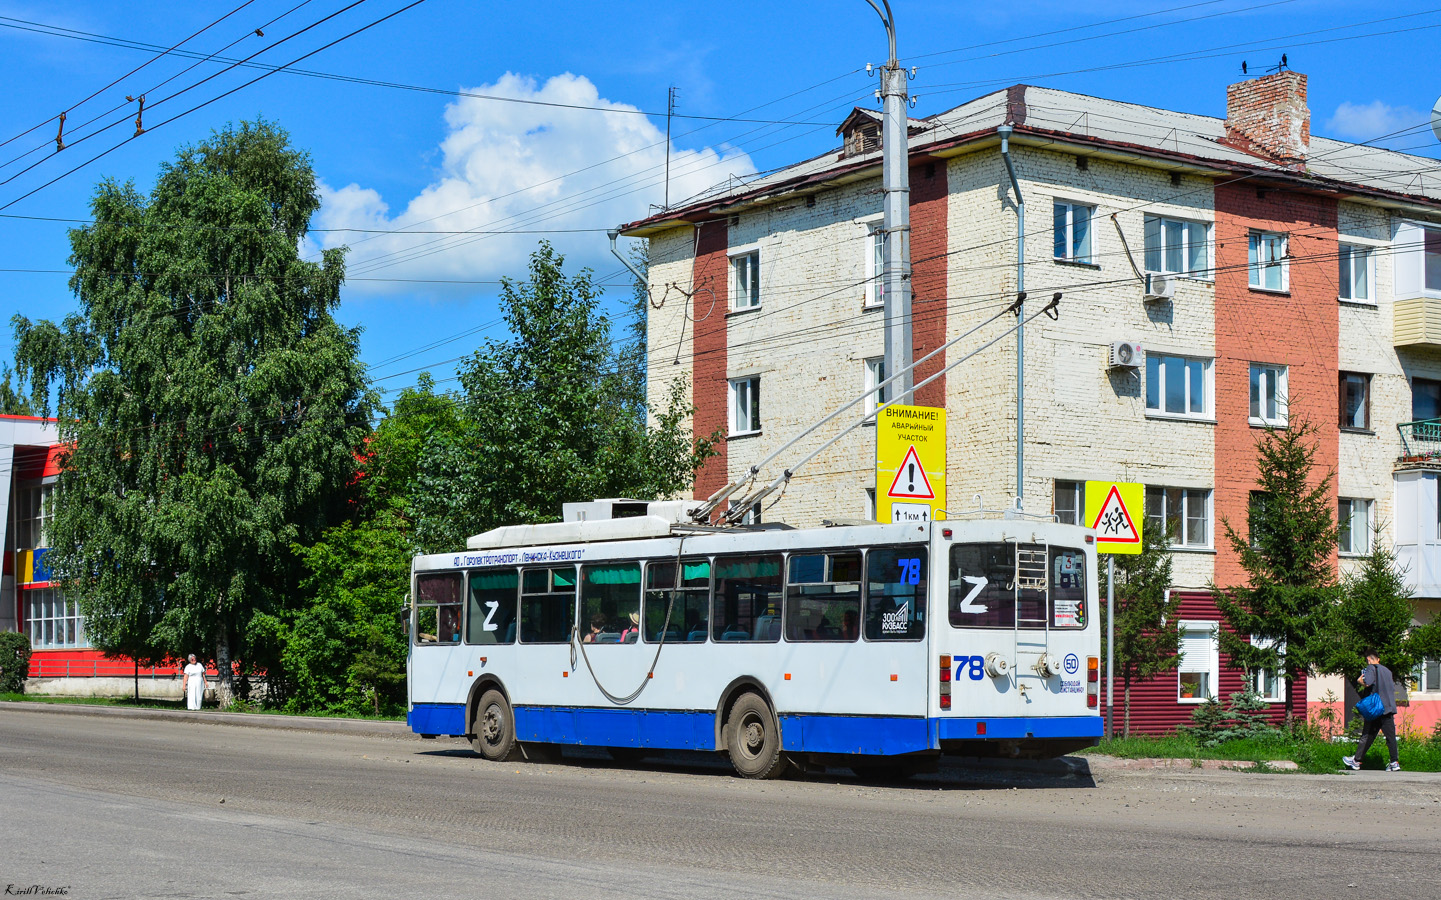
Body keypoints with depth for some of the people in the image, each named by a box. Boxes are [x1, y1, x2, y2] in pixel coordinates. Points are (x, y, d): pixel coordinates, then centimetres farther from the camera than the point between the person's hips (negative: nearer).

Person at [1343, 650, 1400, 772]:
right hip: (1389, 708, 5)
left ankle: (1356, 761, 9)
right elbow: (1393, 688, 21)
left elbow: (1367, 683, -21)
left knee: (1368, 736, 1)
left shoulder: (1371, 668, -3)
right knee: (1390, 735, 2)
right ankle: (1394, 762, -5)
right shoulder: (1387, 670, 17)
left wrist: (1360, 680, -1)